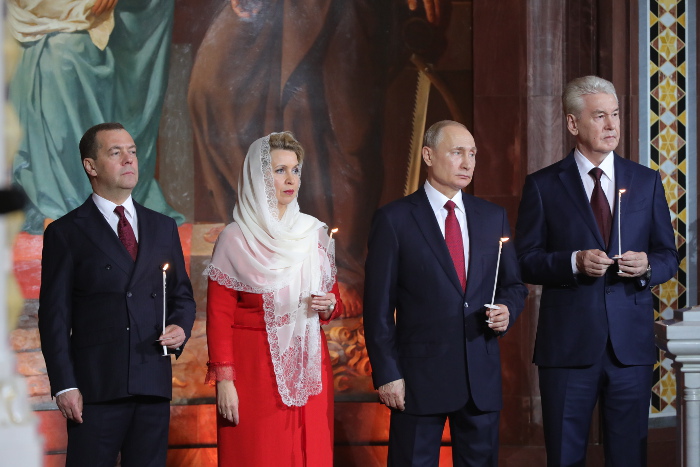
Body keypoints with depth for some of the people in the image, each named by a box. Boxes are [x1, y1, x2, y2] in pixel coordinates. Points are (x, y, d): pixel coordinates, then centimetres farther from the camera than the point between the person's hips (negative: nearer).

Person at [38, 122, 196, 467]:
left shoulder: (163, 228, 16)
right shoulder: (66, 233, 3)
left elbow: (182, 295, 22)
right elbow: (54, 315, -1)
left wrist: (180, 327, -1)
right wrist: (64, 386, -9)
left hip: (154, 384, 4)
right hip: (96, 387, -4)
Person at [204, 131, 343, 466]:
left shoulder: (315, 234, 8)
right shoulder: (235, 240, -4)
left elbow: (333, 299, 17)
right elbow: (219, 317, -6)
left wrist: (328, 306, -5)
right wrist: (224, 379, -12)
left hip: (309, 370, 4)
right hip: (254, 371, -4)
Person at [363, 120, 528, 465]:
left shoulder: (493, 217, 11)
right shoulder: (394, 220, -3)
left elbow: (514, 285, 18)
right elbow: (379, 305, -4)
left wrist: (507, 310, -6)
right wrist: (386, 373, -9)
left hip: (482, 374, 4)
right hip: (420, 374, -4)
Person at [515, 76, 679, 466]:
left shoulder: (647, 182, 10)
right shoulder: (543, 186, 3)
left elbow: (669, 257, 12)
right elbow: (526, 262, 1)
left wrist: (647, 266, -11)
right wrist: (574, 262, -16)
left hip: (631, 345, 2)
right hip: (568, 344, -2)